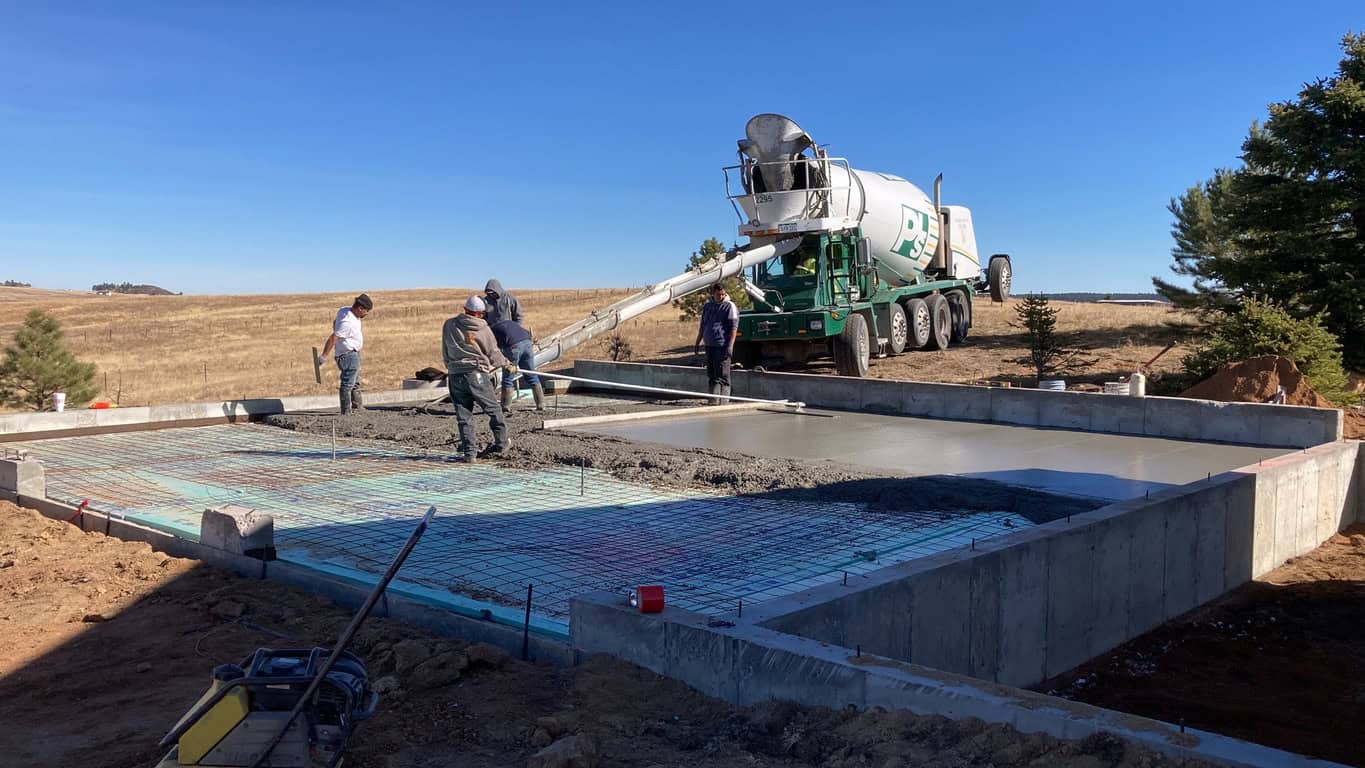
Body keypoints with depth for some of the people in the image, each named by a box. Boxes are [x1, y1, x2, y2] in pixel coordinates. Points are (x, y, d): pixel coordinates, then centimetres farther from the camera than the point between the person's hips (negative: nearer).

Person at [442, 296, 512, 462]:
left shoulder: (449, 325, 5)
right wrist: (506, 363, 23)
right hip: (477, 375, -3)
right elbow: (493, 354, 4)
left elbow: (445, 352, 13)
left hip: (455, 376, 3)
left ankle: (469, 452, 4)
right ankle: (501, 442, 19)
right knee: (493, 409, 13)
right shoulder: (483, 329, -4)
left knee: (463, 416, 6)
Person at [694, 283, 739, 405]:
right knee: (711, 376, 10)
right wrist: (697, 343, 20)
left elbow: (734, 327, -10)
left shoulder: (730, 306, -4)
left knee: (722, 376, -7)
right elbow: (702, 326, 24)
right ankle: (713, 401, 16)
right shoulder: (707, 306, 16)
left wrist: (730, 345, -18)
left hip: (722, 346, -7)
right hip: (709, 345, 7)